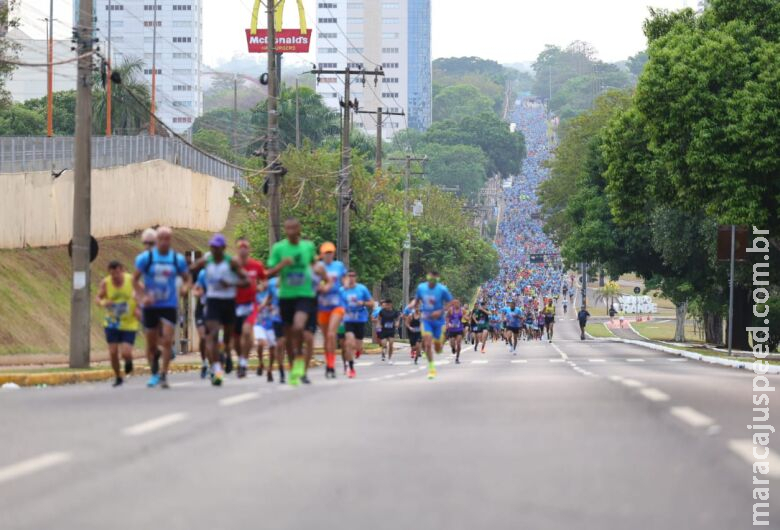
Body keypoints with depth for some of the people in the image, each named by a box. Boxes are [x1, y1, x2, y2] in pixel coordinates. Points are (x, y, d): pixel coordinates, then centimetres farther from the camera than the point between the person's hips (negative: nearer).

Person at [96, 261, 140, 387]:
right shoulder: (105, 283, -9)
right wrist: (103, 303, -22)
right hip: (112, 324, 1)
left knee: (125, 353, -12)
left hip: (129, 324, -1)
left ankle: (129, 362, 26)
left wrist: (139, 308, -10)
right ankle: (118, 378, 21)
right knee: (113, 353, -3)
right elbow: (98, 298, 2)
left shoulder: (131, 280, -11)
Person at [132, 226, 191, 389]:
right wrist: (143, 296, -15)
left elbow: (186, 279, 11)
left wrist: (185, 288, -12)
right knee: (151, 343, 7)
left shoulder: (178, 259, 2)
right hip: (150, 306, 0)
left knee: (167, 341, -13)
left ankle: (163, 375, -9)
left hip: (170, 305, 0)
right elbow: (135, 280, 0)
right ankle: (154, 374, 25)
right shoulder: (145, 257, -3)